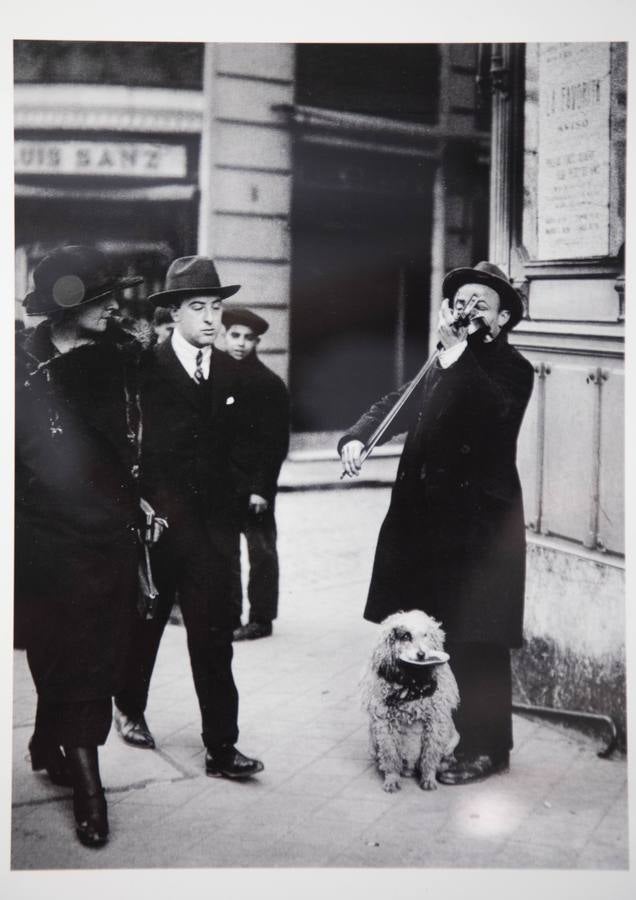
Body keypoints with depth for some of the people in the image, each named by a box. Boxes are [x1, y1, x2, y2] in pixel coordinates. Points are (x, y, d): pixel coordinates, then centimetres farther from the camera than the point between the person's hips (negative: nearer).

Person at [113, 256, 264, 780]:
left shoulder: (230, 373, 7)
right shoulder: (146, 368, -7)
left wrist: (245, 491, 3)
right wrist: (144, 504, -12)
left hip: (214, 522, 3)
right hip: (158, 519, -2)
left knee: (214, 633, -1)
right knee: (146, 619, 15)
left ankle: (221, 746, 2)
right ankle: (130, 708, 39)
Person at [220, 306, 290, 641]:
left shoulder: (269, 384, -6)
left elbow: (276, 443, -10)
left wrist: (261, 487, -15)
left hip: (253, 485, -5)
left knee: (260, 551, 3)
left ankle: (260, 619, 10)